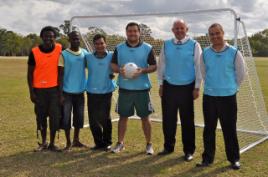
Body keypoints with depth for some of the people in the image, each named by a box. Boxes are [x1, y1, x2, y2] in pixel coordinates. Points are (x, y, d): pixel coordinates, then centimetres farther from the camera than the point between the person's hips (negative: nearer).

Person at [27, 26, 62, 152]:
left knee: (55, 116, 1)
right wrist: (31, 92, -6)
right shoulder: (34, 52, -7)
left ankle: (52, 143, 14)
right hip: (39, 89, 0)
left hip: (54, 88, 0)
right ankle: (43, 142, 25)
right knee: (41, 116, 9)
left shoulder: (59, 49, -4)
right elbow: (30, 73, -1)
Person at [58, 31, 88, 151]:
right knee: (66, 118, 2)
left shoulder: (85, 53, 4)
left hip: (80, 91, 3)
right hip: (67, 92, -3)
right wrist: (60, 94, -10)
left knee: (79, 117, 11)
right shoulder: (64, 54, -6)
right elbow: (60, 75, -6)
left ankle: (76, 140, 26)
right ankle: (68, 142, 17)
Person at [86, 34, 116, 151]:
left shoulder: (112, 57, -5)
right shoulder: (88, 57, 0)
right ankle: (99, 143, 22)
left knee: (105, 118, 2)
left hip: (106, 92, -2)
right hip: (92, 93, 2)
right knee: (93, 120, 6)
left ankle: (107, 142, 20)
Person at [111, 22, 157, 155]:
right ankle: (120, 143, 23)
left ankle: (149, 144, 19)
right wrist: (119, 70, -15)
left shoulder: (147, 48, -2)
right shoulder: (119, 48, 4)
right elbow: (113, 65, 7)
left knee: (145, 117, 5)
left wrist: (142, 70, -19)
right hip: (124, 89, 2)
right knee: (123, 116, 10)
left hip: (142, 89, -1)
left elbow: (154, 66, -1)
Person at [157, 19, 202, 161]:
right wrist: (161, 84, 7)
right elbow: (161, 65, 10)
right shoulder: (166, 45, 6)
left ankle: (189, 150, 18)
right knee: (168, 119, 9)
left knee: (187, 120, 5)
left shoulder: (194, 45, -4)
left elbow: (199, 67, -3)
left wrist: (197, 87, -6)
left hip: (187, 88, -3)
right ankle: (168, 147, 26)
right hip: (169, 87, 3)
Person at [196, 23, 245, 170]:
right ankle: (208, 158, 21)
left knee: (229, 129, 5)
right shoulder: (205, 53, 1)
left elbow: (240, 74, 5)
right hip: (209, 97, 2)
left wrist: (232, 88, 11)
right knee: (209, 129, 9)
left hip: (228, 97, -2)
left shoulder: (234, 52, -6)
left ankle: (234, 158, 20)